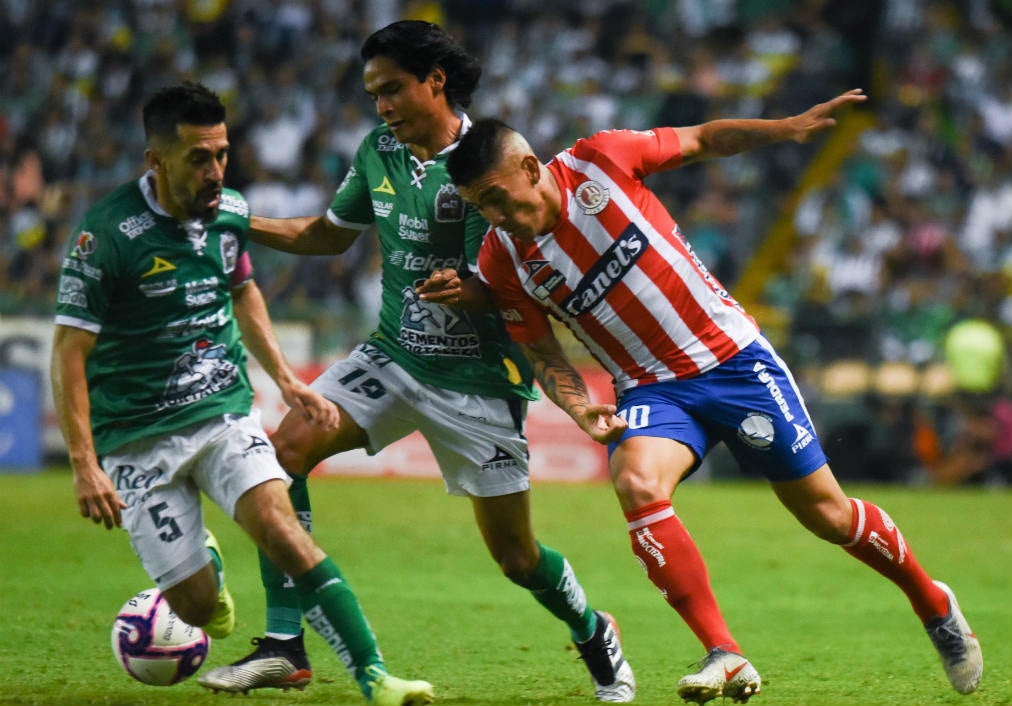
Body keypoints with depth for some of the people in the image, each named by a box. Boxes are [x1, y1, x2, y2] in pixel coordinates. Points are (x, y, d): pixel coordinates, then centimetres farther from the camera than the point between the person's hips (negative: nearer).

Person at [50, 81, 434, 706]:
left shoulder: (230, 212, 1)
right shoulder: (107, 233, -16)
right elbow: (70, 353, -14)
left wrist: (286, 380, 14)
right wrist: (85, 465, -20)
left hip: (225, 413, 3)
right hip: (137, 437, -3)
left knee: (280, 529, -23)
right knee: (198, 607, -4)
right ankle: (204, 560, 34)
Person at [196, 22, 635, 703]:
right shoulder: (379, 152, 5)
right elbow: (330, 233, 21)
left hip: (478, 378, -5)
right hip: (394, 356, 5)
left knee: (515, 554, 1)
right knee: (288, 448, -16)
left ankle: (595, 636, 34)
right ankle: (284, 646, -11)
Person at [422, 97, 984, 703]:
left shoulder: (600, 161, -13)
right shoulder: (504, 263, -7)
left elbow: (703, 141, 1)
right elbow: (544, 354, 4)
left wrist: (789, 127, -8)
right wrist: (582, 410, -14)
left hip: (734, 357, -1)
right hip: (650, 391, 1)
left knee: (824, 512, 2)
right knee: (636, 484, -31)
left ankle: (933, 604, 29)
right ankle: (724, 656, -27)